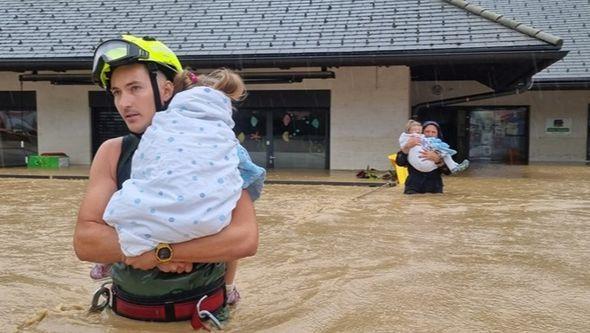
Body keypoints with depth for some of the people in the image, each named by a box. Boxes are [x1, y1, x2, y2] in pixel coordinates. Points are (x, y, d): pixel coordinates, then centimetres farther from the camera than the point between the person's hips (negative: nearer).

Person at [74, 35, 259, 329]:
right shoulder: (112, 153, -4)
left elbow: (245, 238, -21)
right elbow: (84, 240, -10)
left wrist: (161, 251, -24)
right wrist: (149, 248, -23)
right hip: (127, 314, 3)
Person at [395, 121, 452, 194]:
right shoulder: (413, 147, 6)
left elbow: (448, 171, -8)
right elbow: (399, 162, -9)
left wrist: (437, 159, -26)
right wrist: (406, 147, -24)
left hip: (434, 191, 1)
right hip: (413, 190, -1)